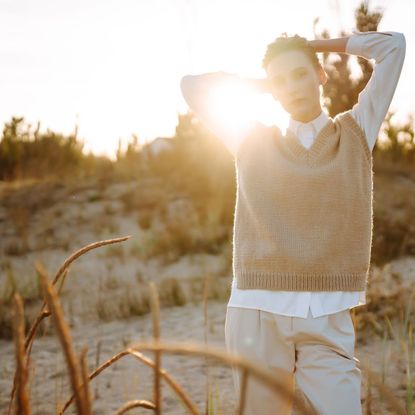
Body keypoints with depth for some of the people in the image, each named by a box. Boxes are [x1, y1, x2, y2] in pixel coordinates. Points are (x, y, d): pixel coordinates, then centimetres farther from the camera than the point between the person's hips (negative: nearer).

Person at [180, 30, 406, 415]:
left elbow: (393, 45, 15)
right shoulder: (253, 142, 12)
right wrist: (257, 81, 22)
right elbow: (192, 85, 17)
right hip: (258, 314, 0)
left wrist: (315, 45, 21)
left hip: (327, 321, 0)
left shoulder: (355, 132, 13)